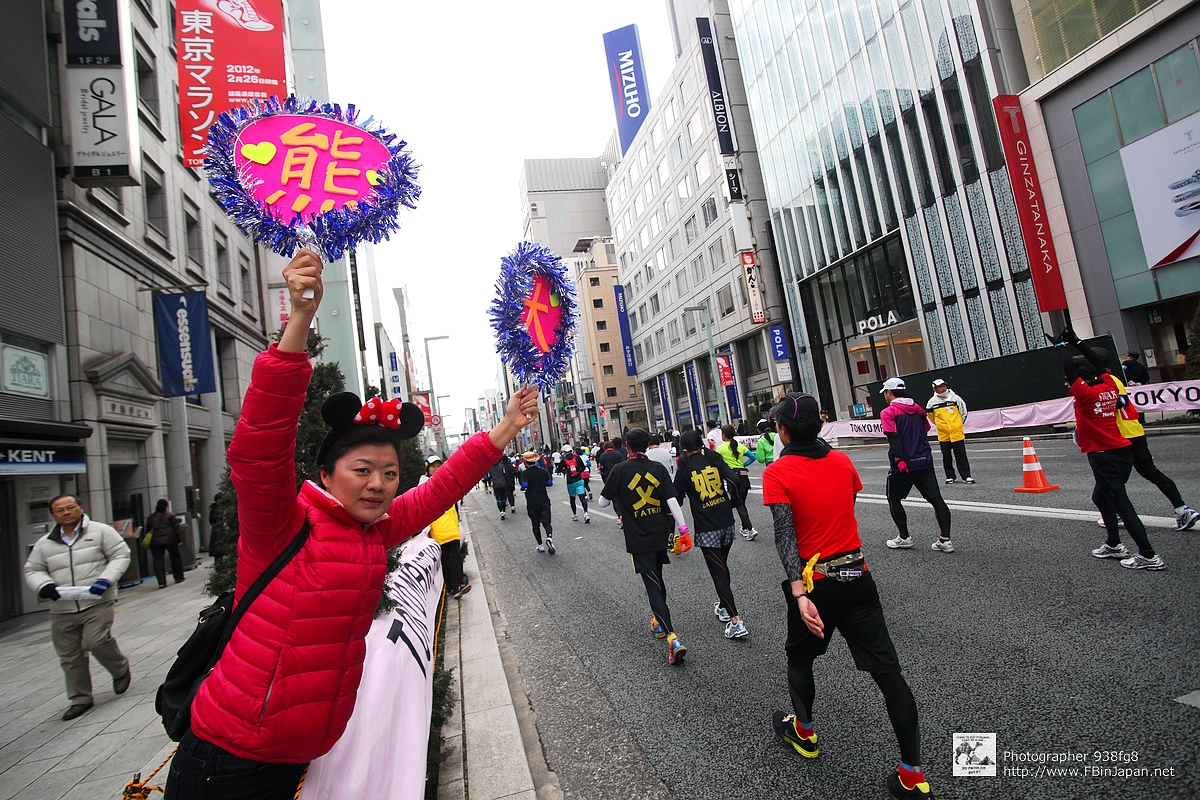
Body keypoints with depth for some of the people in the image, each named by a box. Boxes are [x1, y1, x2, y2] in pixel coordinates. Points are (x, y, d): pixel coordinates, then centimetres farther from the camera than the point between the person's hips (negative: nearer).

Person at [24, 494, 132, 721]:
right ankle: (80, 699, 25)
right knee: (70, 657, 9)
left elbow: (120, 555, -1)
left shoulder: (101, 531, -1)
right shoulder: (44, 543, 11)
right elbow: (32, 571, 15)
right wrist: (44, 585, -8)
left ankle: (121, 670, 10)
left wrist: (105, 578, -16)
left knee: (96, 641, -19)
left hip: (97, 603, -4)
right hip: (62, 610, 4)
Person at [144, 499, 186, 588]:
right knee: (175, 557, 10)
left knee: (158, 561, 0)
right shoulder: (170, 515, 1)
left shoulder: (150, 518, 13)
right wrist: (180, 539, -3)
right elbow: (177, 528, -5)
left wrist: (149, 543, 22)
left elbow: (148, 531, 16)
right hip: (170, 539, -2)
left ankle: (161, 582, -8)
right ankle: (178, 578, 16)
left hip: (155, 542, 2)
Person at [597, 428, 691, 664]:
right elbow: (671, 500, -7)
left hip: (638, 539, -4)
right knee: (657, 578, 24)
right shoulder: (658, 468, -2)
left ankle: (672, 637, -13)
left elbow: (603, 502, -4)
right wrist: (682, 525, -2)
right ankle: (659, 620, 41)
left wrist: (616, 495, 17)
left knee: (652, 585, -2)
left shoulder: (620, 470, -11)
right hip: (660, 534, 4)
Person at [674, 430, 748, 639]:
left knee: (717, 571, -1)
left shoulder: (685, 468, -3)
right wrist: (730, 503, 7)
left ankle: (736, 620, -7)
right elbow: (734, 480, -7)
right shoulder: (715, 459, 3)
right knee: (722, 565, 21)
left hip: (705, 527, -4)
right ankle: (724, 606, 36)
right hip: (726, 521, 4)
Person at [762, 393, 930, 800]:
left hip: (815, 581, -3)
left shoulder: (777, 473, -13)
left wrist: (799, 594, -26)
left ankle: (803, 732, 41)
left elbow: (785, 535, -21)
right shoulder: (842, 461, 1)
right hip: (857, 576, 4)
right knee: (887, 670, 7)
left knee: (799, 657, 22)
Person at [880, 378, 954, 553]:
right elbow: (926, 430, 20)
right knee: (936, 499, 4)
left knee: (894, 499, 12)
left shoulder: (888, 412, -7)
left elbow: (893, 437, -18)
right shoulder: (918, 409, 12)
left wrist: (899, 460, -23)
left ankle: (904, 537, 15)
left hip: (903, 465, -5)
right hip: (925, 462, 5)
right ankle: (945, 539, -1)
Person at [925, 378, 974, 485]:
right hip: (943, 435, 1)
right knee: (946, 457, 8)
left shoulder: (955, 398, -3)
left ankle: (966, 476, 5)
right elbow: (930, 415, 15)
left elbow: (963, 412, 10)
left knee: (961, 456, 1)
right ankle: (950, 476, 17)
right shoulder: (932, 402, -1)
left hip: (957, 433, -1)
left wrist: (958, 424, 12)